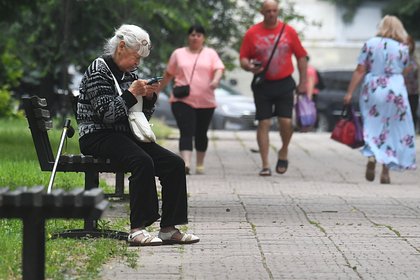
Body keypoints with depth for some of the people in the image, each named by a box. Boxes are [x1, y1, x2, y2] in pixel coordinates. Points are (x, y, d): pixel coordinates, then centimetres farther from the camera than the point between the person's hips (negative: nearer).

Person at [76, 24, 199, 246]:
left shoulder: (129, 75, 17)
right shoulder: (98, 71, -7)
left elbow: (143, 117, 21)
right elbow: (107, 114, -18)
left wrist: (149, 97, 3)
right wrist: (131, 94, -14)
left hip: (124, 136, 8)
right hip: (98, 136, -8)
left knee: (174, 163, -10)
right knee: (143, 162, -35)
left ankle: (169, 229, -11)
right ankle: (137, 230, -34)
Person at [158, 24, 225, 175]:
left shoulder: (210, 54, 10)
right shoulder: (178, 54, 12)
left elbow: (219, 68, -4)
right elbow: (168, 74, 19)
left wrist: (216, 80, -25)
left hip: (205, 102, 1)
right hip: (182, 101, -1)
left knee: (201, 134, 11)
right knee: (186, 133, -15)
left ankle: (200, 164, 27)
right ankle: (186, 164, -28)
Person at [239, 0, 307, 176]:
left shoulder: (288, 31, 3)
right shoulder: (252, 33, 2)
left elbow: (301, 56, 8)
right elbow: (243, 59, 5)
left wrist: (303, 82, 3)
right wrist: (249, 67, -18)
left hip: (284, 84, 0)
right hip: (262, 85, 0)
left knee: (286, 122, -9)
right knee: (263, 124, -2)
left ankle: (283, 152, 19)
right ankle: (265, 165, 2)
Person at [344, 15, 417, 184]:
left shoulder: (370, 44, -1)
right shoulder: (403, 48, 0)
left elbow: (360, 71, -3)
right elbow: (402, 70, 8)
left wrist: (350, 92, -1)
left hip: (372, 89, 0)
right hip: (395, 91, 0)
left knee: (372, 126, 11)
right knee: (392, 130, 8)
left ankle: (371, 156, -16)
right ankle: (386, 171, 6)